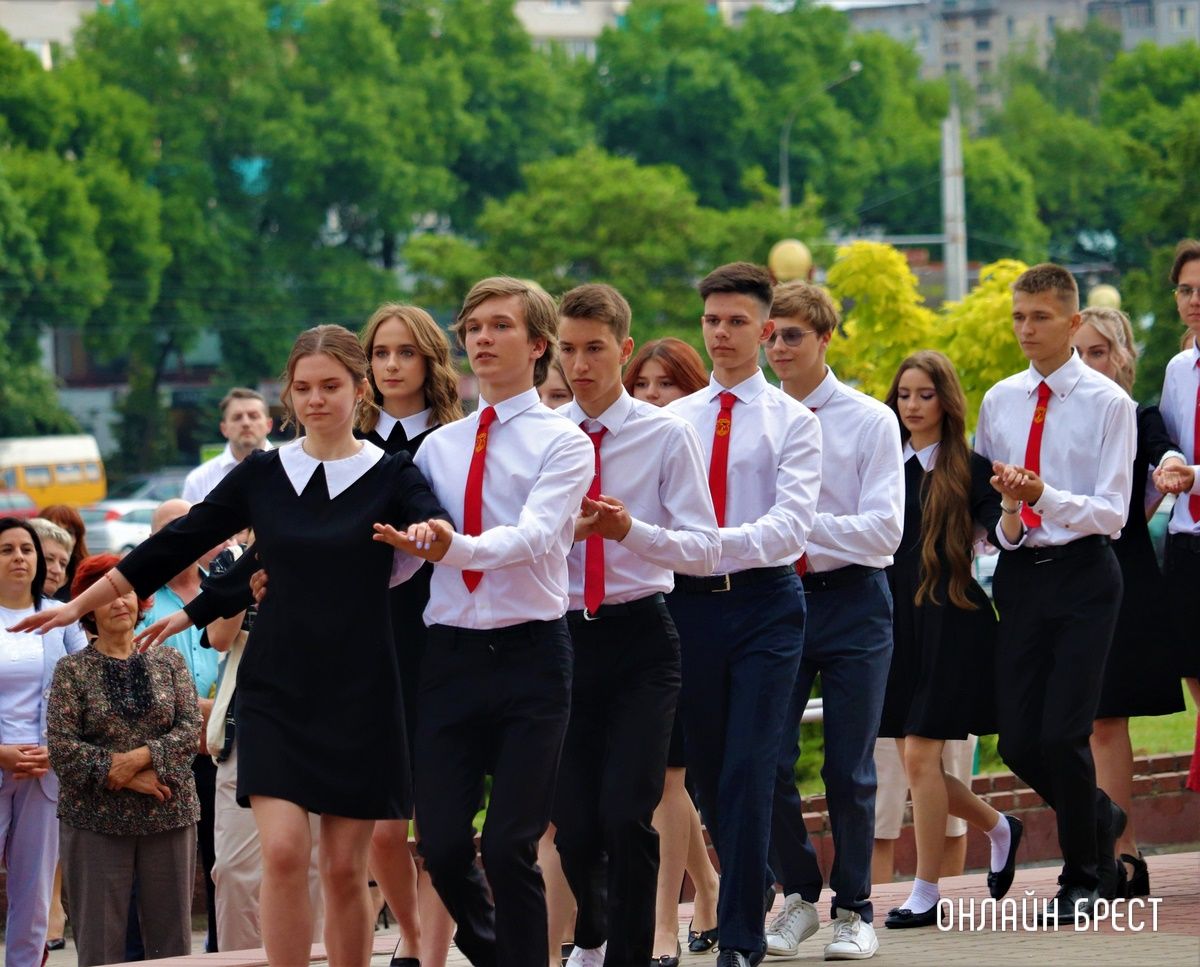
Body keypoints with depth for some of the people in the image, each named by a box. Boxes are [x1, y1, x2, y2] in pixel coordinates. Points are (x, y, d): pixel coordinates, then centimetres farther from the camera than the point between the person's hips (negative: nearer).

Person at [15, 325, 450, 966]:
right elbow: (176, 545, 12)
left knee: (344, 868, 1)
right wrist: (78, 605, 13)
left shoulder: (390, 476, 0)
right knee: (283, 852, -12)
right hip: (276, 690, 2)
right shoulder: (262, 475, 7)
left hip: (358, 696, -2)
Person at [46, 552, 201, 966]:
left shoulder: (168, 662, 9)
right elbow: (62, 747, -6)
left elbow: (191, 728, 0)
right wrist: (121, 773, -13)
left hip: (168, 815, 2)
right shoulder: (72, 670, 2)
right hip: (95, 819, -2)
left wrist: (141, 757, -14)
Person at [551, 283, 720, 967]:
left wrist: (631, 530, -23)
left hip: (640, 637, -2)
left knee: (627, 816, -15)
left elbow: (705, 549, -7)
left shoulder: (666, 435, -1)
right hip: (560, 635, 2)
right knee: (574, 826, 4)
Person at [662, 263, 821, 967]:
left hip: (764, 600, -4)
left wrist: (716, 541, -25)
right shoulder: (676, 420, 12)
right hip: (691, 602, 4)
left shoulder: (792, 421, 1)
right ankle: (753, 896, 29)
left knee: (748, 774, -10)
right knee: (708, 771, 10)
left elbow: (792, 524, -12)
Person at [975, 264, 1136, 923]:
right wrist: (1004, 519, -7)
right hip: (1019, 575, 5)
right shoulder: (998, 402, 11)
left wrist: (1045, 496, -24)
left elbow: (1112, 513, -9)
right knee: (1018, 743, 2)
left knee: (1063, 735, -11)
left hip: (1082, 575, -5)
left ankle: (1081, 879, 9)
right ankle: (1100, 820, 32)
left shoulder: (1108, 403, -4)